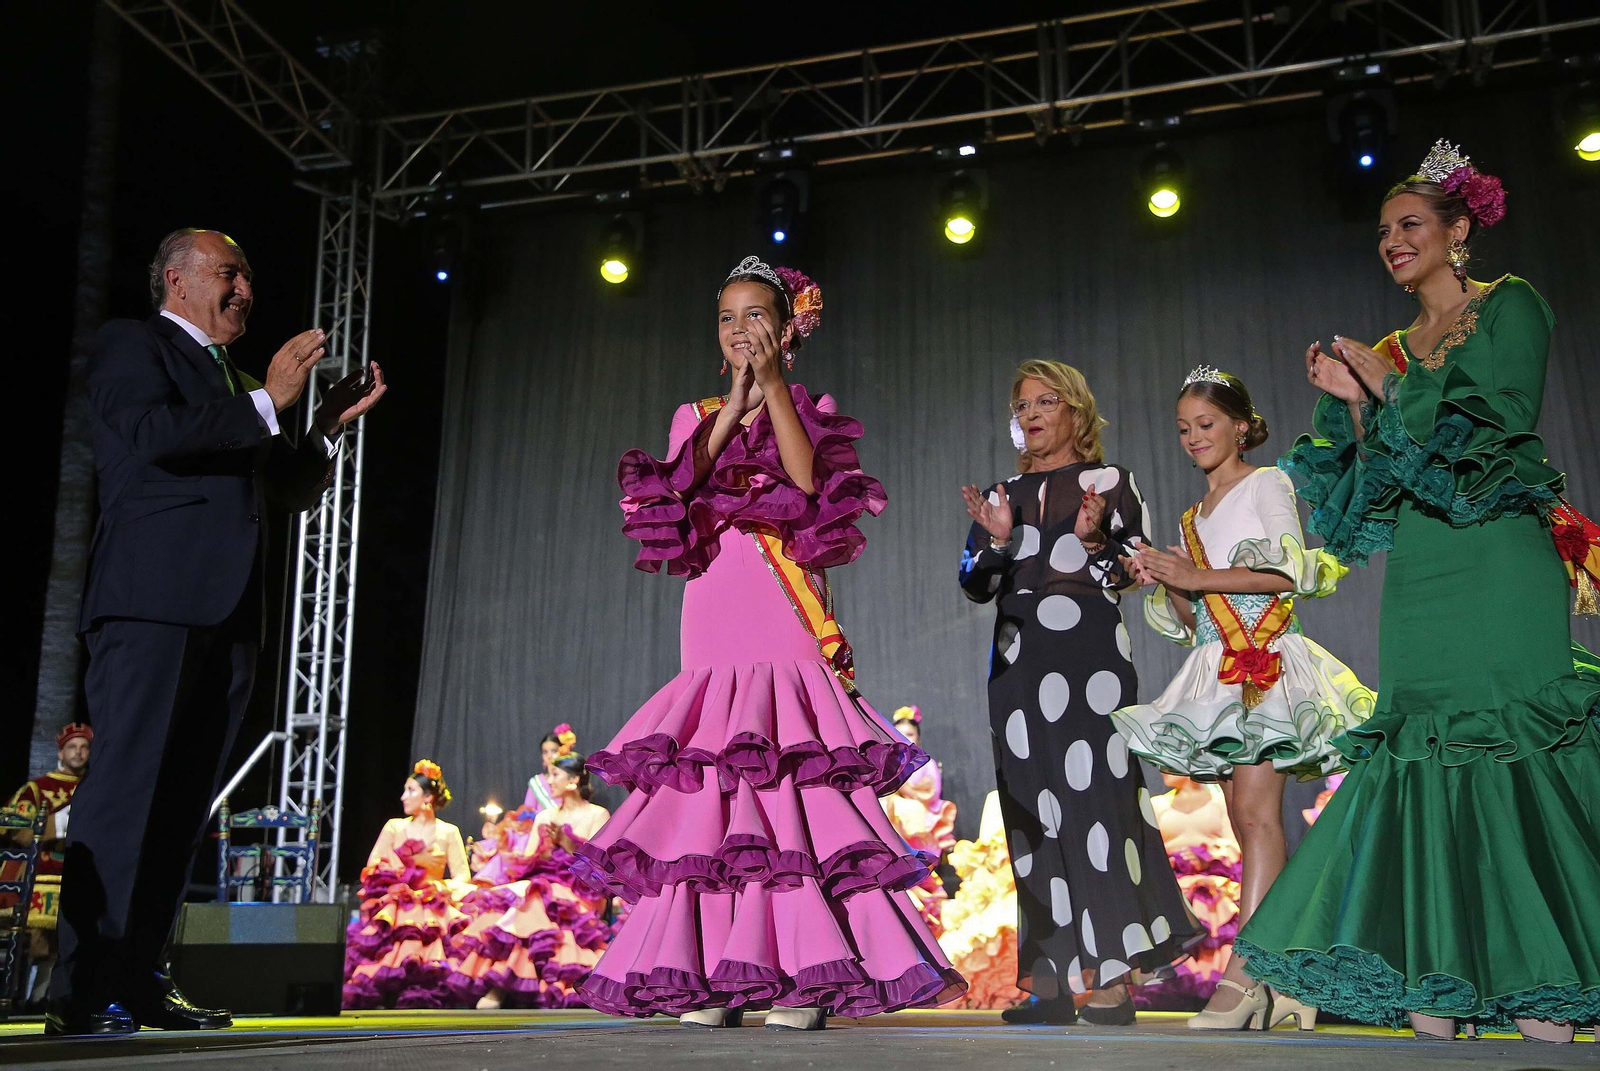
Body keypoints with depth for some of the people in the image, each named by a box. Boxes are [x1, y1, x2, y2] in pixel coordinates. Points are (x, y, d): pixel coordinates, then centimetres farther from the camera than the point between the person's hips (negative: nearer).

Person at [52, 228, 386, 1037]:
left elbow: (292, 492, 28)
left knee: (184, 800, 4)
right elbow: (150, 433, -12)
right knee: (126, 785, -11)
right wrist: (266, 403, -8)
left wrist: (331, 424, 14)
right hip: (154, 602, -7)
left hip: (225, 615, 7)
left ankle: (138, 978, 8)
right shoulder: (130, 344, 7)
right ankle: (82, 992, -9)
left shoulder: (238, 383, 28)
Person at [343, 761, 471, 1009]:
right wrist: (414, 861, -4)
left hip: (433, 907, -1)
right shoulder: (394, 827, 14)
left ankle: (423, 995, -20)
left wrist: (446, 889, -18)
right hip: (395, 904, 1)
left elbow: (462, 876, 1)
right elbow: (372, 867, 5)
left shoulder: (449, 832, 9)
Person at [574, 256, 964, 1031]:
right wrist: (734, 407, -1)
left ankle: (805, 974, -6)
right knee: (708, 789, -3)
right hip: (715, 620, 3)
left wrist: (773, 385, -5)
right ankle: (709, 974, 2)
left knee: (793, 782, -10)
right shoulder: (699, 416, 19)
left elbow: (807, 482, -9)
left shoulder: (809, 410, 12)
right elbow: (676, 492, 0)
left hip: (786, 618, -2)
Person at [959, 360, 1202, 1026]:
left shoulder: (1110, 482, 8)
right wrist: (996, 539, -6)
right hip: (1018, 665, 4)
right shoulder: (1005, 494, 18)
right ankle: (1050, 978, 3)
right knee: (1034, 813, 0)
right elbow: (975, 586, 12)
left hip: (1090, 659, -4)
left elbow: (1135, 570, 1)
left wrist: (1092, 541, -17)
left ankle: (1110, 975, -6)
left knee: (1095, 801, -10)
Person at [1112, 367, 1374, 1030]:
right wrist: (1164, 584, 3)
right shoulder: (1192, 517, 25)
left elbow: (1290, 571, -8)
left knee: (1256, 808, -18)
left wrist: (1201, 576, -9)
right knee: (1245, 819, 1)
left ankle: (1244, 972, -24)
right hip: (1215, 670, 7)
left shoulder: (1266, 485, 7)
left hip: (1265, 663, -7)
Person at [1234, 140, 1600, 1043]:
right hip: (1421, 570, 5)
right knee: (1430, 752, -2)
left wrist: (1392, 387, -2)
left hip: (1501, 560, -5)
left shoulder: (1510, 309, 6)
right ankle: (1446, 978, 0)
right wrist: (1353, 402, 3)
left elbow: (1502, 416, -9)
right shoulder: (1388, 353, 20)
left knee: (1518, 747, -10)